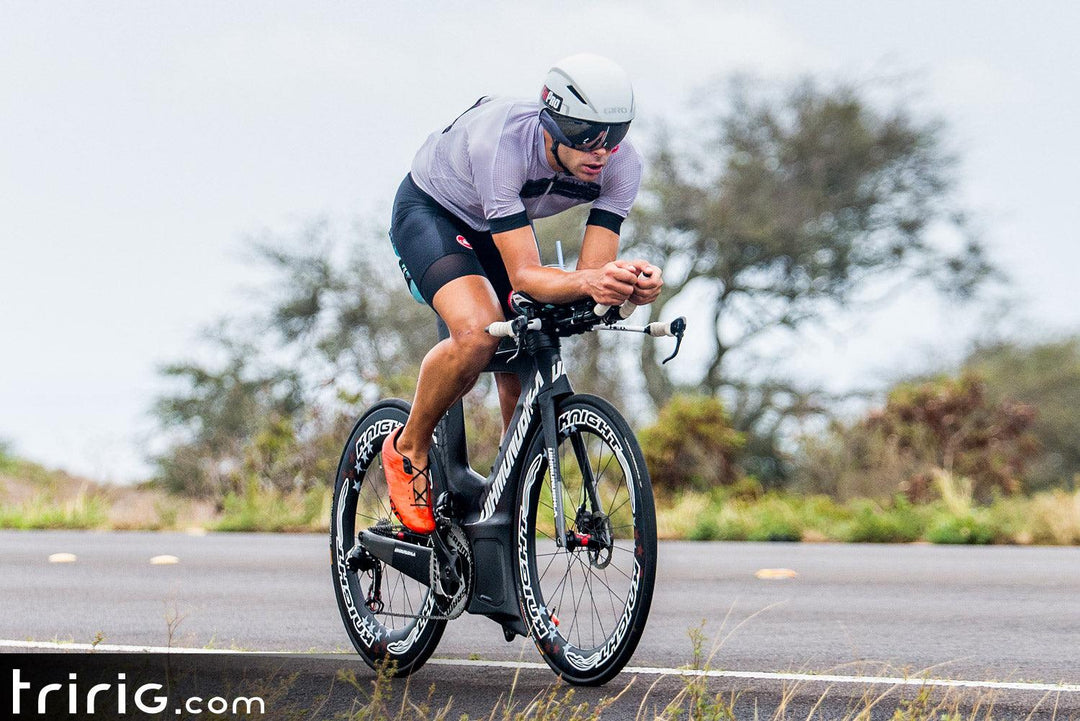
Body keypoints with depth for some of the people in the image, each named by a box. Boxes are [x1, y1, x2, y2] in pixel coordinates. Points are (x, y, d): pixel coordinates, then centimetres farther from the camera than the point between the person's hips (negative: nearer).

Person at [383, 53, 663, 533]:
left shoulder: (621, 165, -26)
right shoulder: (501, 143, -41)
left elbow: (593, 270, -27)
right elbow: (524, 276, -42)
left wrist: (632, 285, -50)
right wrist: (587, 282, -61)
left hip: (499, 225, 6)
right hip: (429, 211, -6)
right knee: (479, 333, -31)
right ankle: (408, 450, -7)